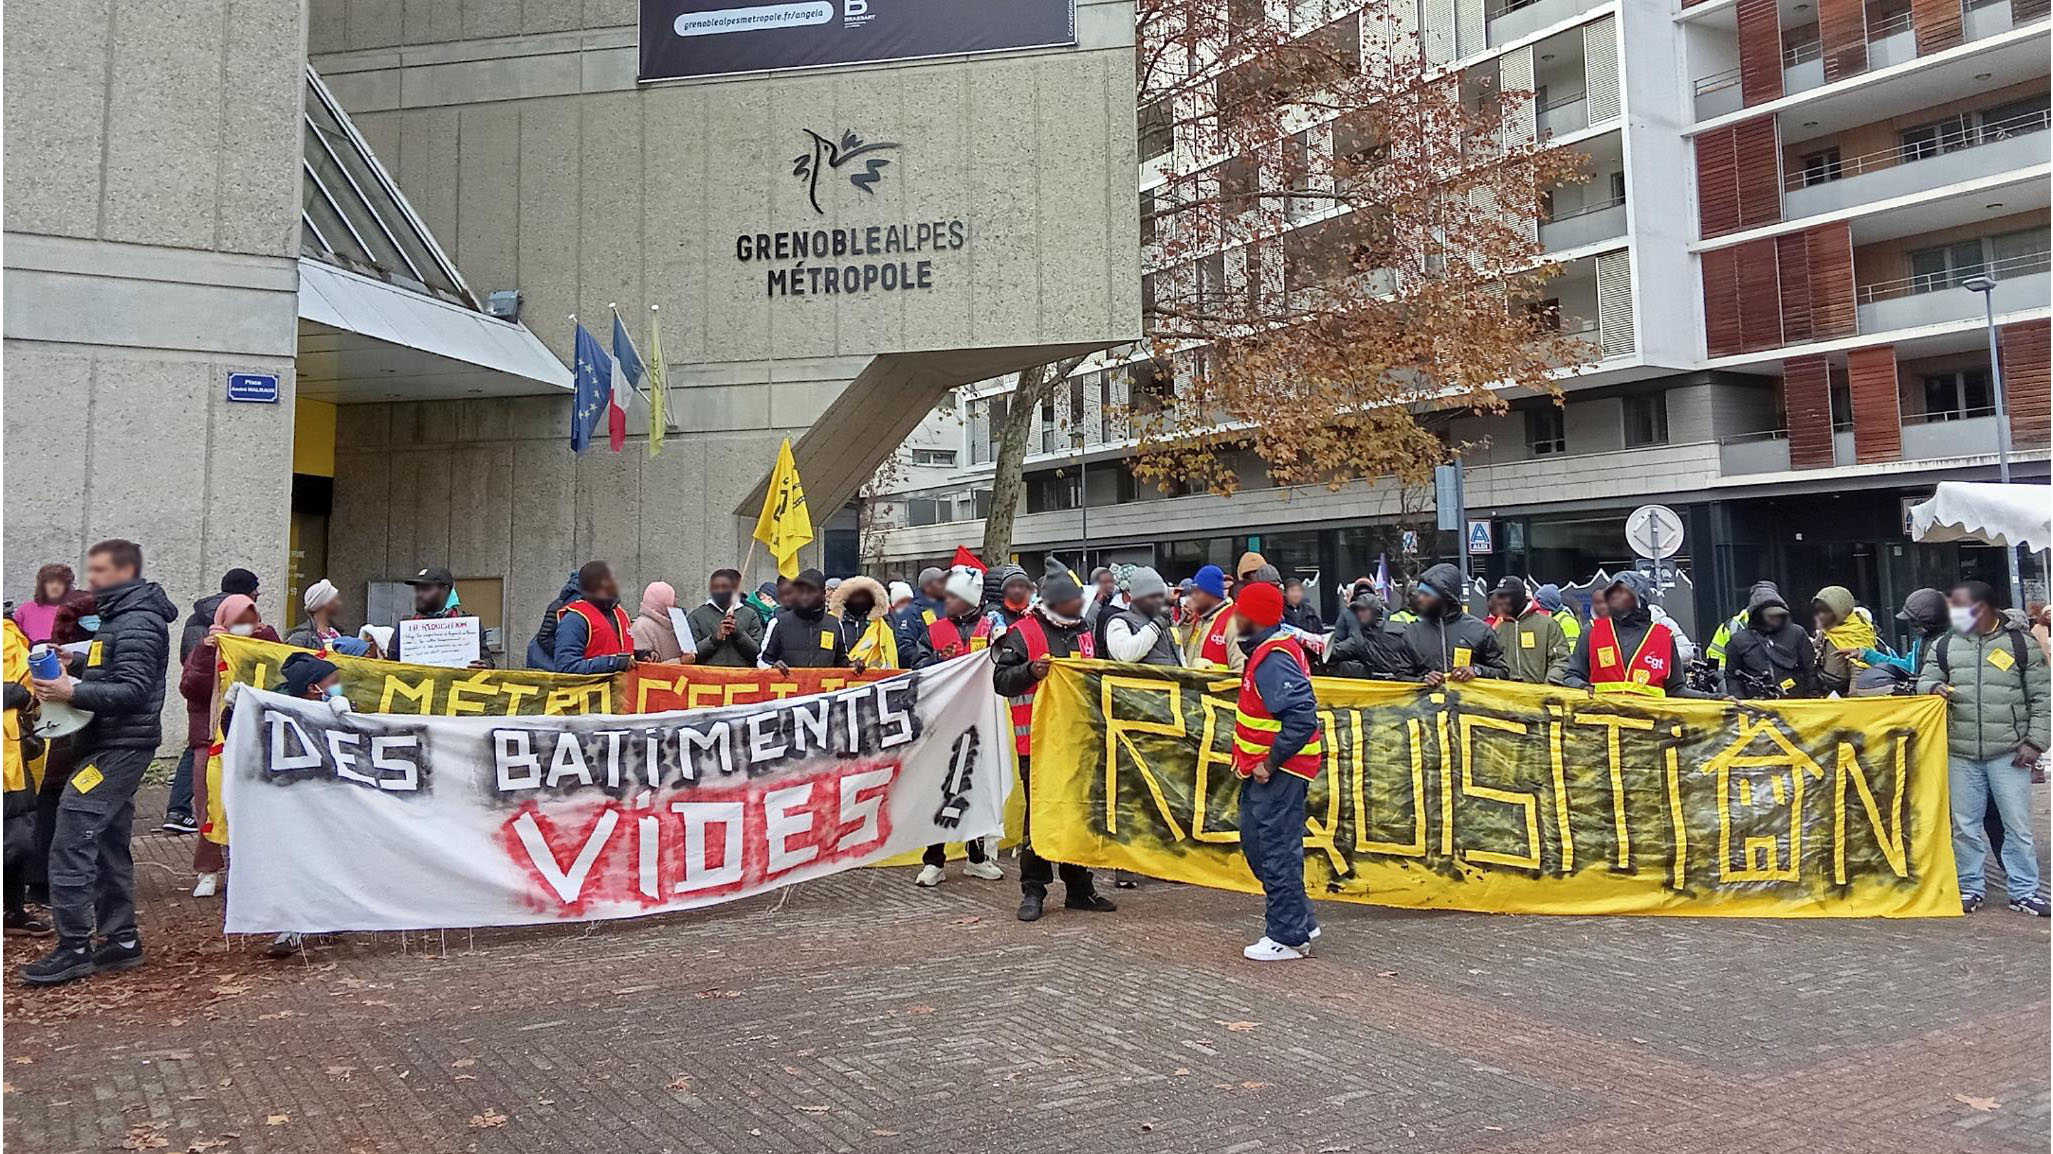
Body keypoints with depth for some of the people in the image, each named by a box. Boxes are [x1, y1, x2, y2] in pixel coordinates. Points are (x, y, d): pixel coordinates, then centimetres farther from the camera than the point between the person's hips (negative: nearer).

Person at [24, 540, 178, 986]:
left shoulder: (137, 623, -14)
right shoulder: (117, 617, 18)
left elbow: (133, 692, -21)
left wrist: (74, 693, -25)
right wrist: (70, 669, 5)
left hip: (119, 747, -11)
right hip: (110, 745, 11)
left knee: (70, 844, -12)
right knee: (107, 844, 13)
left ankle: (74, 949, -7)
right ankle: (121, 940, 20)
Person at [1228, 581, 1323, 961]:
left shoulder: (1274, 659, -22)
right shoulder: (1269, 649, 11)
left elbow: (1302, 718, -30)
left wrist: (1270, 763, -24)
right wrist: (1252, 761, 17)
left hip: (1279, 770, -11)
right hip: (1265, 767, 11)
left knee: (1277, 850, -4)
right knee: (1254, 841, 18)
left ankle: (1288, 938, 7)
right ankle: (1300, 921, 28)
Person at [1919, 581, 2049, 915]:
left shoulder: (2020, 643, 1)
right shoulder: (1944, 646, 7)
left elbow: (2041, 697, 2)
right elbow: (1924, 680, 13)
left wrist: (2035, 741, -5)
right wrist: (1934, 688, -11)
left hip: (2009, 753, -2)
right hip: (1961, 753, 2)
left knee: (2017, 825, 3)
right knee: (1965, 825, 7)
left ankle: (2023, 891, 15)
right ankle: (1970, 888, 19)